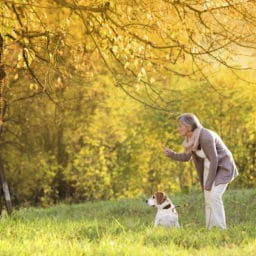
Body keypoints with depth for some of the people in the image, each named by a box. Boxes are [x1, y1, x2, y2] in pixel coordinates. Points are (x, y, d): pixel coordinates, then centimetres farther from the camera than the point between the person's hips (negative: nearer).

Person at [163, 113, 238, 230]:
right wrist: (171, 154, -9)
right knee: (208, 200, 3)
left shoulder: (205, 137, -28)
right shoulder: (190, 138, -2)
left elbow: (214, 159, -26)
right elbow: (186, 157, 8)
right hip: (209, 168, 8)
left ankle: (221, 230, -17)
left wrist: (209, 182, -22)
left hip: (222, 167, -8)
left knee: (214, 196, -20)